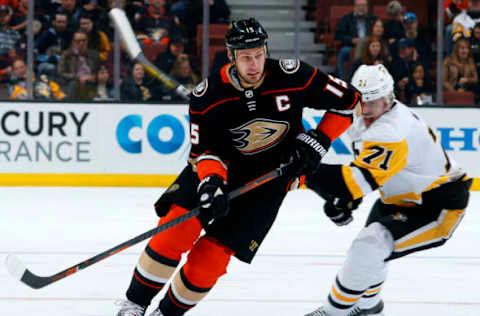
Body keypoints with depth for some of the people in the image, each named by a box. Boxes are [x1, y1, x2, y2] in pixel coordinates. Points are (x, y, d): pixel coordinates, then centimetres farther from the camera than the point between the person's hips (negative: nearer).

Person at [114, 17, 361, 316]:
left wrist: (318, 140, -14)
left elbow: (348, 99, -9)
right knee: (177, 228, -20)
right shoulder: (208, 95, -19)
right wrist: (211, 180, -34)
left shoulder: (292, 76, -21)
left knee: (212, 253, -9)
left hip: (267, 176, -1)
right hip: (222, 163, 1)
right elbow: (203, 149, -14)